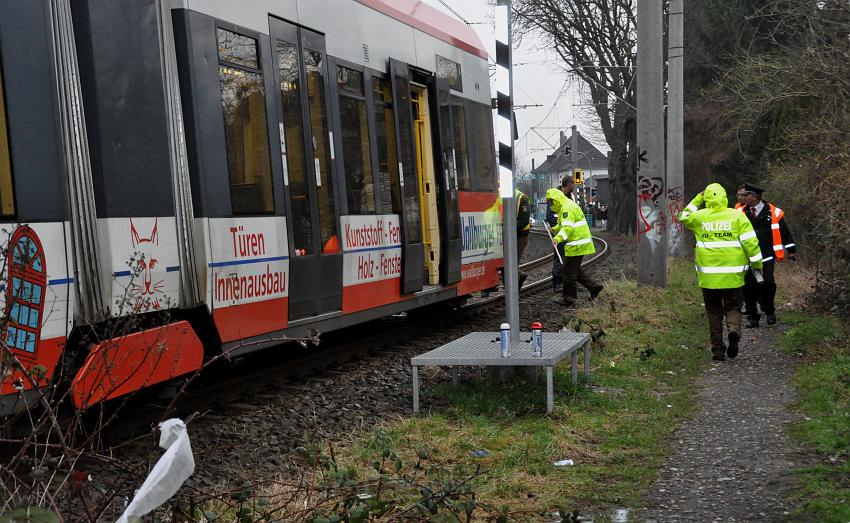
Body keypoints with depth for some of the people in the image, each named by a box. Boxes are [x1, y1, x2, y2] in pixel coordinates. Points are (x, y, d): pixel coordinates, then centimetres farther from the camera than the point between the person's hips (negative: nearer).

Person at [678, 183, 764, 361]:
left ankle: (718, 351, 10)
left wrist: (697, 199, 24)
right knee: (733, 308, 12)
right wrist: (757, 263, 4)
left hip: (708, 276, 1)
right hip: (732, 275, -1)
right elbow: (750, 241, -5)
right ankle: (734, 329, -20)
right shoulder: (737, 216, -2)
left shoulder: (699, 217, 2)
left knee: (714, 313, 11)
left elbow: (684, 217, 24)